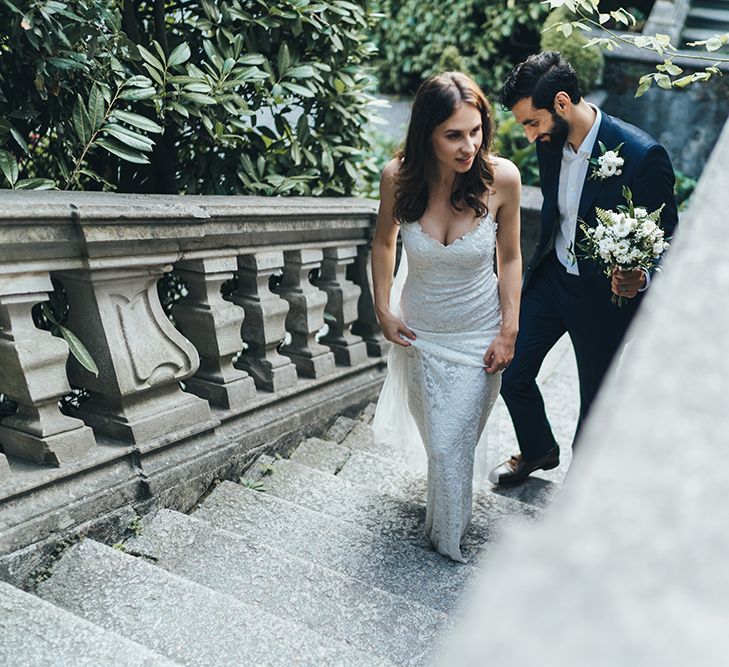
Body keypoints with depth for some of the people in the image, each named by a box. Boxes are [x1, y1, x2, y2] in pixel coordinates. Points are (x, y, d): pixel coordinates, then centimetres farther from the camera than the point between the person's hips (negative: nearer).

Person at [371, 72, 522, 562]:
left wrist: (509, 331, -8)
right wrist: (383, 310, 0)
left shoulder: (502, 177, -21)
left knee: (451, 444, 6)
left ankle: (448, 538, 38)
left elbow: (510, 257, -8)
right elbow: (384, 242, 0)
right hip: (419, 330, 2)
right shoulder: (399, 177, -19)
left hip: (477, 334, -2)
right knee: (434, 430, 21)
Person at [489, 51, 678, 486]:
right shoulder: (550, 141, -6)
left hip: (604, 293, -5)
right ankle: (538, 451, 40)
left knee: (595, 397, 13)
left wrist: (641, 278, -34)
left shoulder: (643, 155, -24)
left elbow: (667, 236, -14)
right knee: (512, 374, 11)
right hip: (550, 278, 5)